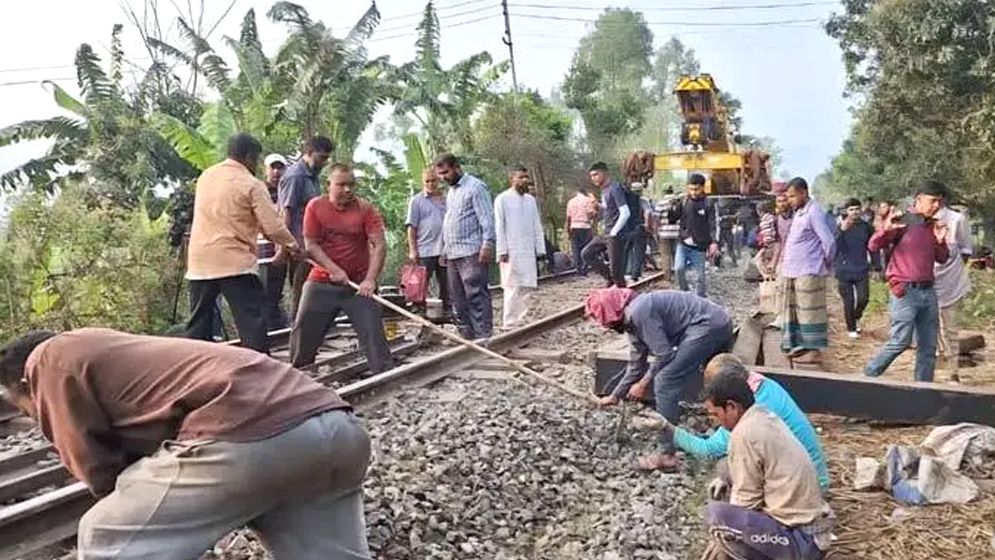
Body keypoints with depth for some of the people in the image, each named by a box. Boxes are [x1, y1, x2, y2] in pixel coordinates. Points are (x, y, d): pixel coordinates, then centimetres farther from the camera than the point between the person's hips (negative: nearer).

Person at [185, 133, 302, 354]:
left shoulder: (205, 176, 12)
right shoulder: (251, 185, -7)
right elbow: (273, 227, -10)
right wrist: (292, 245, 7)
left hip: (199, 263, 6)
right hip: (234, 263, -6)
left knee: (198, 325, 13)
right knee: (252, 323, -4)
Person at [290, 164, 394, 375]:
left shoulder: (366, 209, -5)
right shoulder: (315, 207, -1)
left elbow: (379, 245, -12)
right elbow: (310, 244, -4)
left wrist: (370, 280, -23)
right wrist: (333, 269, -17)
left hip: (358, 284, -2)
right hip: (321, 283, 2)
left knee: (373, 334, -7)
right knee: (303, 333, 8)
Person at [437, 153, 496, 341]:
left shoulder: (475, 187, -6)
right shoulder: (451, 191, 21)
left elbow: (487, 219, -13)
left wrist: (487, 245, -21)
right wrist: (444, 248, 20)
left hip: (472, 253, -9)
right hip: (453, 254, 9)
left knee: (476, 296, -10)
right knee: (458, 299, 10)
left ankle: (483, 337, -9)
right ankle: (467, 337, 16)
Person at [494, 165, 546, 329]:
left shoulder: (530, 199, 14)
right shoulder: (502, 199, -2)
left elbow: (537, 225, 15)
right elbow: (499, 227, -6)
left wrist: (540, 248, 9)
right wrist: (502, 251, -12)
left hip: (528, 251, 5)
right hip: (511, 252, -5)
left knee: (526, 287, 4)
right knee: (513, 288, -7)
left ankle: (519, 321, 14)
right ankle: (509, 324, -1)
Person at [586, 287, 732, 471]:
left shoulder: (639, 311, -16)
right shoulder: (632, 321, 14)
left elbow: (664, 355, -16)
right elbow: (636, 366, 23)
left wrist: (643, 384, -3)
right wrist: (615, 396, 29)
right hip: (720, 324, 11)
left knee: (665, 383, -9)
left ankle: (667, 455, -4)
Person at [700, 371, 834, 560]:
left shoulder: (744, 433, -19)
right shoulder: (766, 418, 7)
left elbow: (746, 501, -13)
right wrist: (729, 480, 9)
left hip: (800, 540, -9)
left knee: (716, 514, -16)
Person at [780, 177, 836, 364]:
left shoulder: (814, 211, -13)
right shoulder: (799, 212, 15)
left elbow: (829, 241, -16)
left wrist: (826, 263, -4)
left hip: (809, 272, -9)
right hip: (794, 271, 9)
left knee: (810, 312, -4)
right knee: (795, 310, 14)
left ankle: (814, 351, 2)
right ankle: (803, 345, 23)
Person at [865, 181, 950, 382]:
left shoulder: (934, 226, 12)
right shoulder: (902, 222, -6)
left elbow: (942, 259, 18)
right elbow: (873, 246, -11)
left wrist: (940, 240, -2)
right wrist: (887, 229, -30)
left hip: (928, 292, 7)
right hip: (906, 292, -6)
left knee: (928, 347, 7)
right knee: (900, 342, -9)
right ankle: (869, 375, 9)